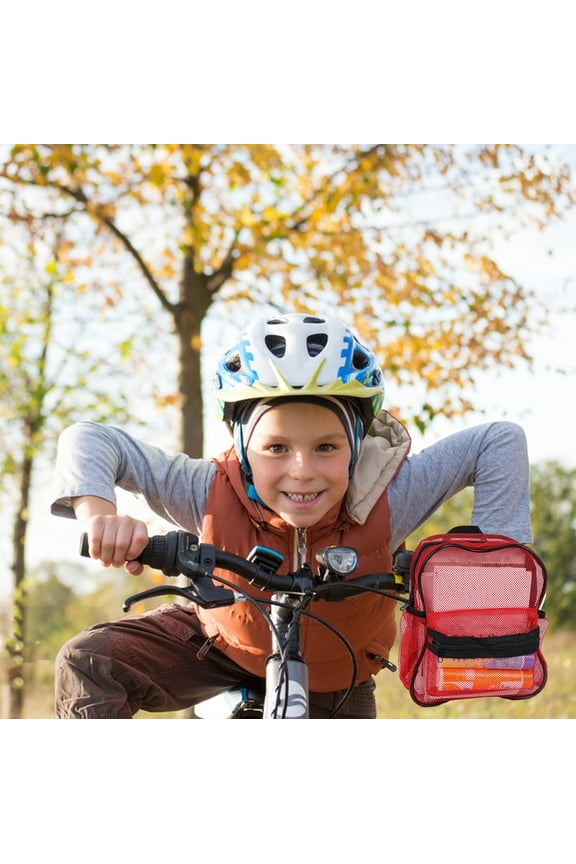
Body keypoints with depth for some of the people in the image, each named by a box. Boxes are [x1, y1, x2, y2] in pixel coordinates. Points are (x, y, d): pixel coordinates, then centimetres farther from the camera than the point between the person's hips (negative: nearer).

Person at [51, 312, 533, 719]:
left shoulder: (388, 499, -36)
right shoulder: (212, 494, -35)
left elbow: (500, 442, -27)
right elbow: (90, 441, -30)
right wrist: (99, 513, -50)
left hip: (333, 681, 1)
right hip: (221, 643, 0)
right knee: (89, 664, -22)